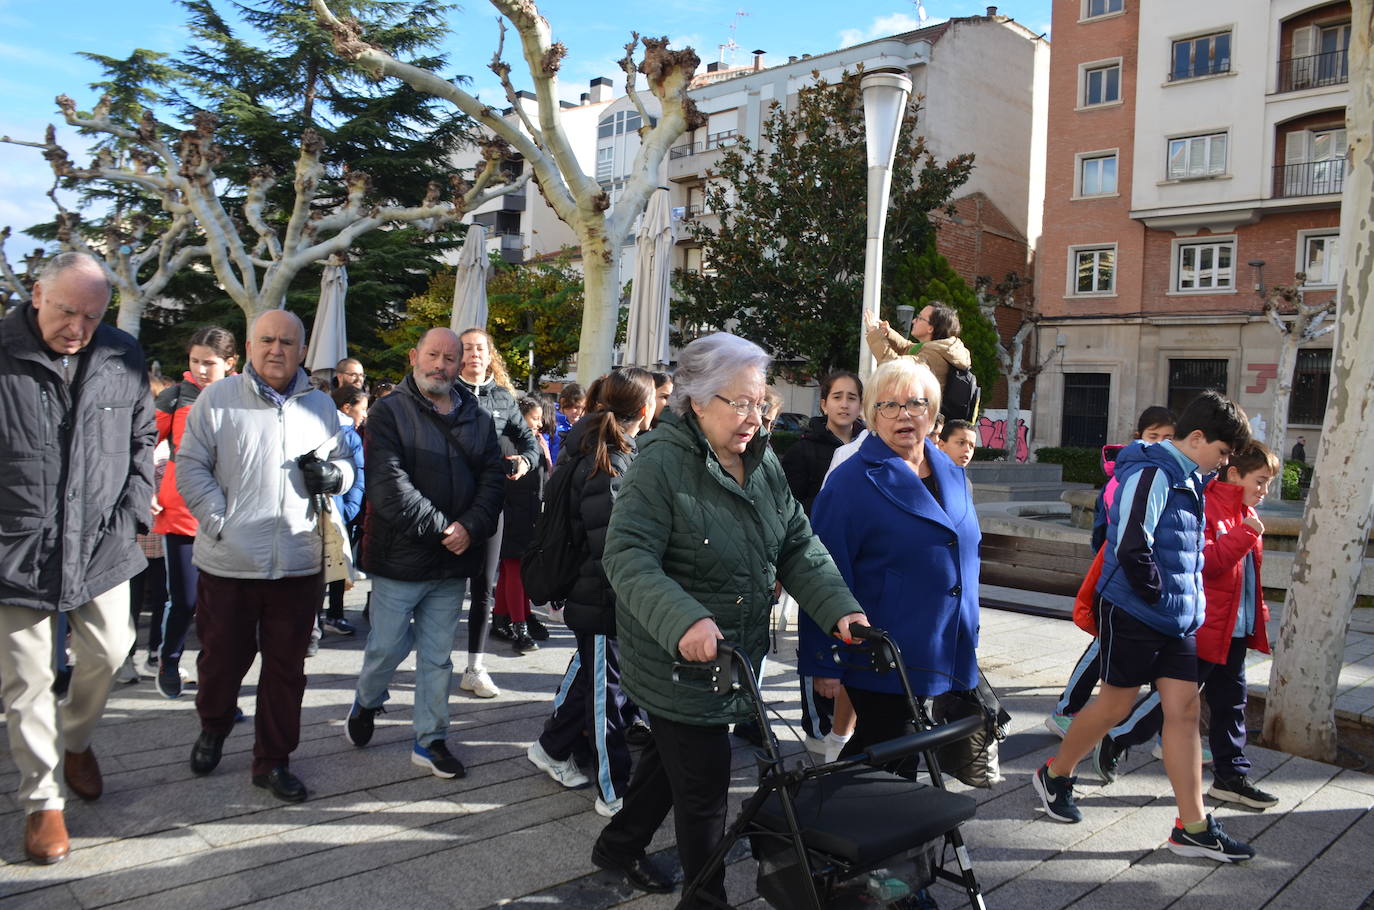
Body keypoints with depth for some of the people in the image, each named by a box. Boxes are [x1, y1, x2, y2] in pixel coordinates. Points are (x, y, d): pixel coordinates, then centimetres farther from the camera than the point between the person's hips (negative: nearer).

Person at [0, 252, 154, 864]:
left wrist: (132, 512, 4)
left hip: (101, 545, 3)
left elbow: (143, 442, 13)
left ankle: (77, 739, 42)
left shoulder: (124, 359, 2)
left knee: (107, 655, 12)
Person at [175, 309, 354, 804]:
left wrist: (333, 474, -4)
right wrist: (220, 521, -13)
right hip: (228, 560, -2)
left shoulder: (320, 405, 11)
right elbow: (190, 466, -2)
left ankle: (273, 760, 23)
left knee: (286, 667, 9)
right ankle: (213, 727, 43)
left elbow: (344, 461, 20)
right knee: (222, 657, 13)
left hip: (299, 563, 2)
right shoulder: (217, 399, 0)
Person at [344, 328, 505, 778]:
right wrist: (440, 528, -17)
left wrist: (471, 526, -13)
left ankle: (430, 740, 24)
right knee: (387, 647, 8)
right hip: (401, 556, -3)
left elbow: (493, 477, 3)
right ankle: (366, 703, 38)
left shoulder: (478, 418, 9)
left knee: (438, 657, 11)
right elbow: (389, 484, -15)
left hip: (454, 559, 4)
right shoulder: (389, 411, -5)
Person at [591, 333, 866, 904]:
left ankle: (619, 846, 47)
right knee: (705, 782, 0)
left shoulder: (764, 463, 4)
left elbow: (798, 546, 3)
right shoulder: (662, 464, -19)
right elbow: (628, 557, -28)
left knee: (671, 757, 24)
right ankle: (707, 895, 23)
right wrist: (685, 622, -43)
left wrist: (839, 609, -13)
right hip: (677, 659, -8)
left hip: (736, 660, 8)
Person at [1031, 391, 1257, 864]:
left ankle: (1193, 826, 12)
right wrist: (1157, 597, -15)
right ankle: (1054, 776, 25)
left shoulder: (1188, 479, 12)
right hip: (1134, 614, -8)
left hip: (1178, 619, 8)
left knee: (1184, 710, 6)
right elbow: (1132, 549, -26)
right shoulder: (1151, 474, -17)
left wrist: (1191, 602, 12)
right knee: (1115, 704, 4)